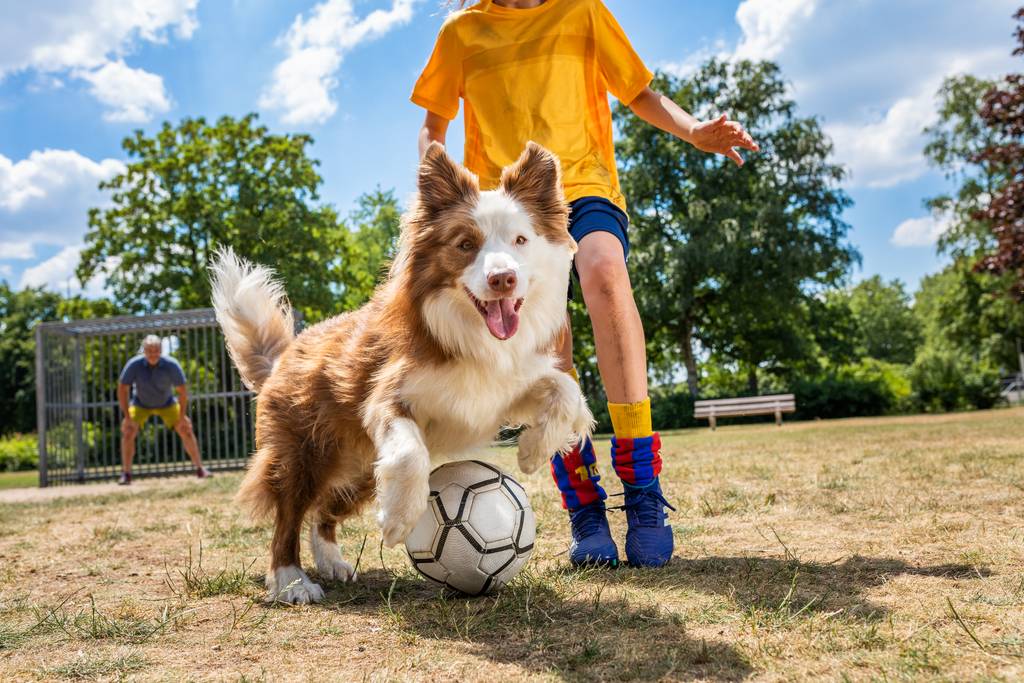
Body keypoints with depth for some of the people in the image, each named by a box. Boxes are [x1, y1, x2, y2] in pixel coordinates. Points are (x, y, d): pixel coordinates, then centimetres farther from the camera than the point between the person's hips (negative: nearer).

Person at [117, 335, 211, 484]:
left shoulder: (171, 365, -28)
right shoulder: (134, 365, -28)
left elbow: (182, 391, -19)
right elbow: (122, 389, -21)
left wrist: (182, 416, -19)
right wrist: (127, 417, -24)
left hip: (166, 403, 0)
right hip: (140, 404, 0)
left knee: (186, 430, -10)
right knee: (128, 432, -19)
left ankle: (200, 469, 2)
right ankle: (126, 474, -9)